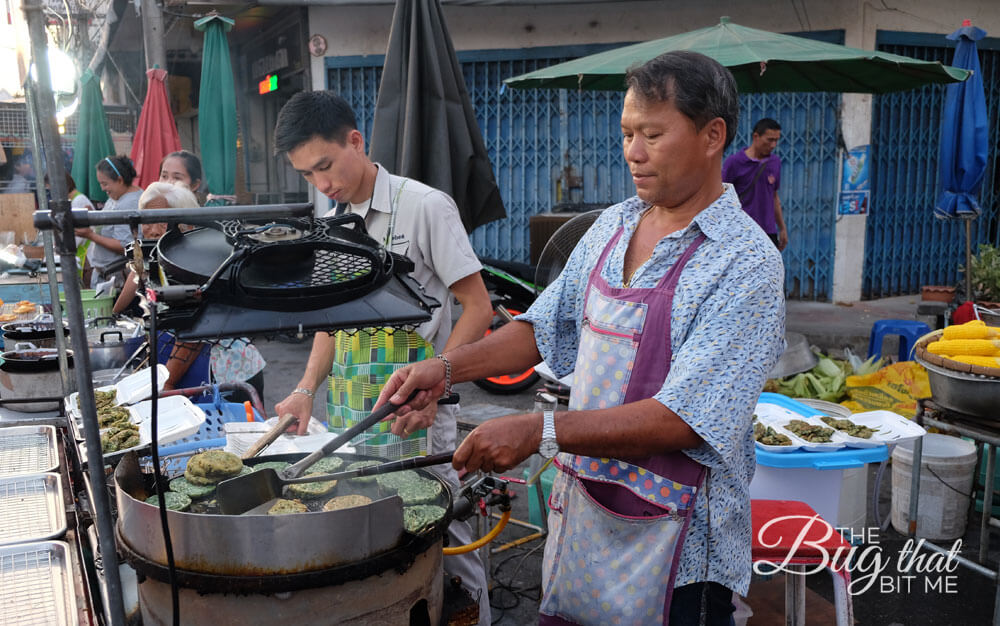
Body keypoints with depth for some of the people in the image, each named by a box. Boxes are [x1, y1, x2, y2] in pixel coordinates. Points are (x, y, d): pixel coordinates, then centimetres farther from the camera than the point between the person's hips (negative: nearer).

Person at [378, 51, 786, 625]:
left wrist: (541, 431, -30)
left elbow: (682, 420, -25)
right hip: (582, 503, 7)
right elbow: (547, 327, 11)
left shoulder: (746, 263, -18)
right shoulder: (613, 226, 4)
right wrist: (446, 369, -1)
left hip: (675, 538, -6)